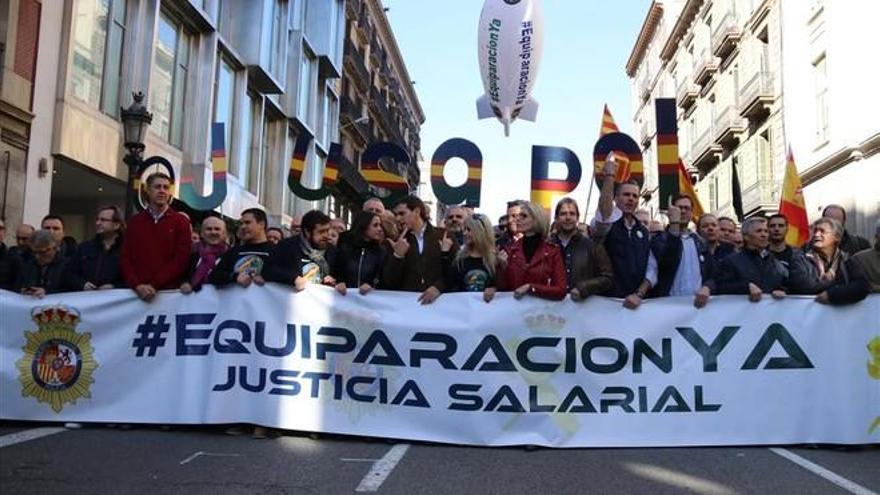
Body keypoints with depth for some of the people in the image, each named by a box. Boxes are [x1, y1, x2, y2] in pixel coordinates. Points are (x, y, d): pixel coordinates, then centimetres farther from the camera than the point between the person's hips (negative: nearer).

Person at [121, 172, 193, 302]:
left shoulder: (181, 222, 6)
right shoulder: (134, 222, 13)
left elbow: (181, 259, -4)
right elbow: (125, 258, 6)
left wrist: (154, 285, -13)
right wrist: (137, 285, -11)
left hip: (170, 291, -2)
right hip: (138, 292, 2)